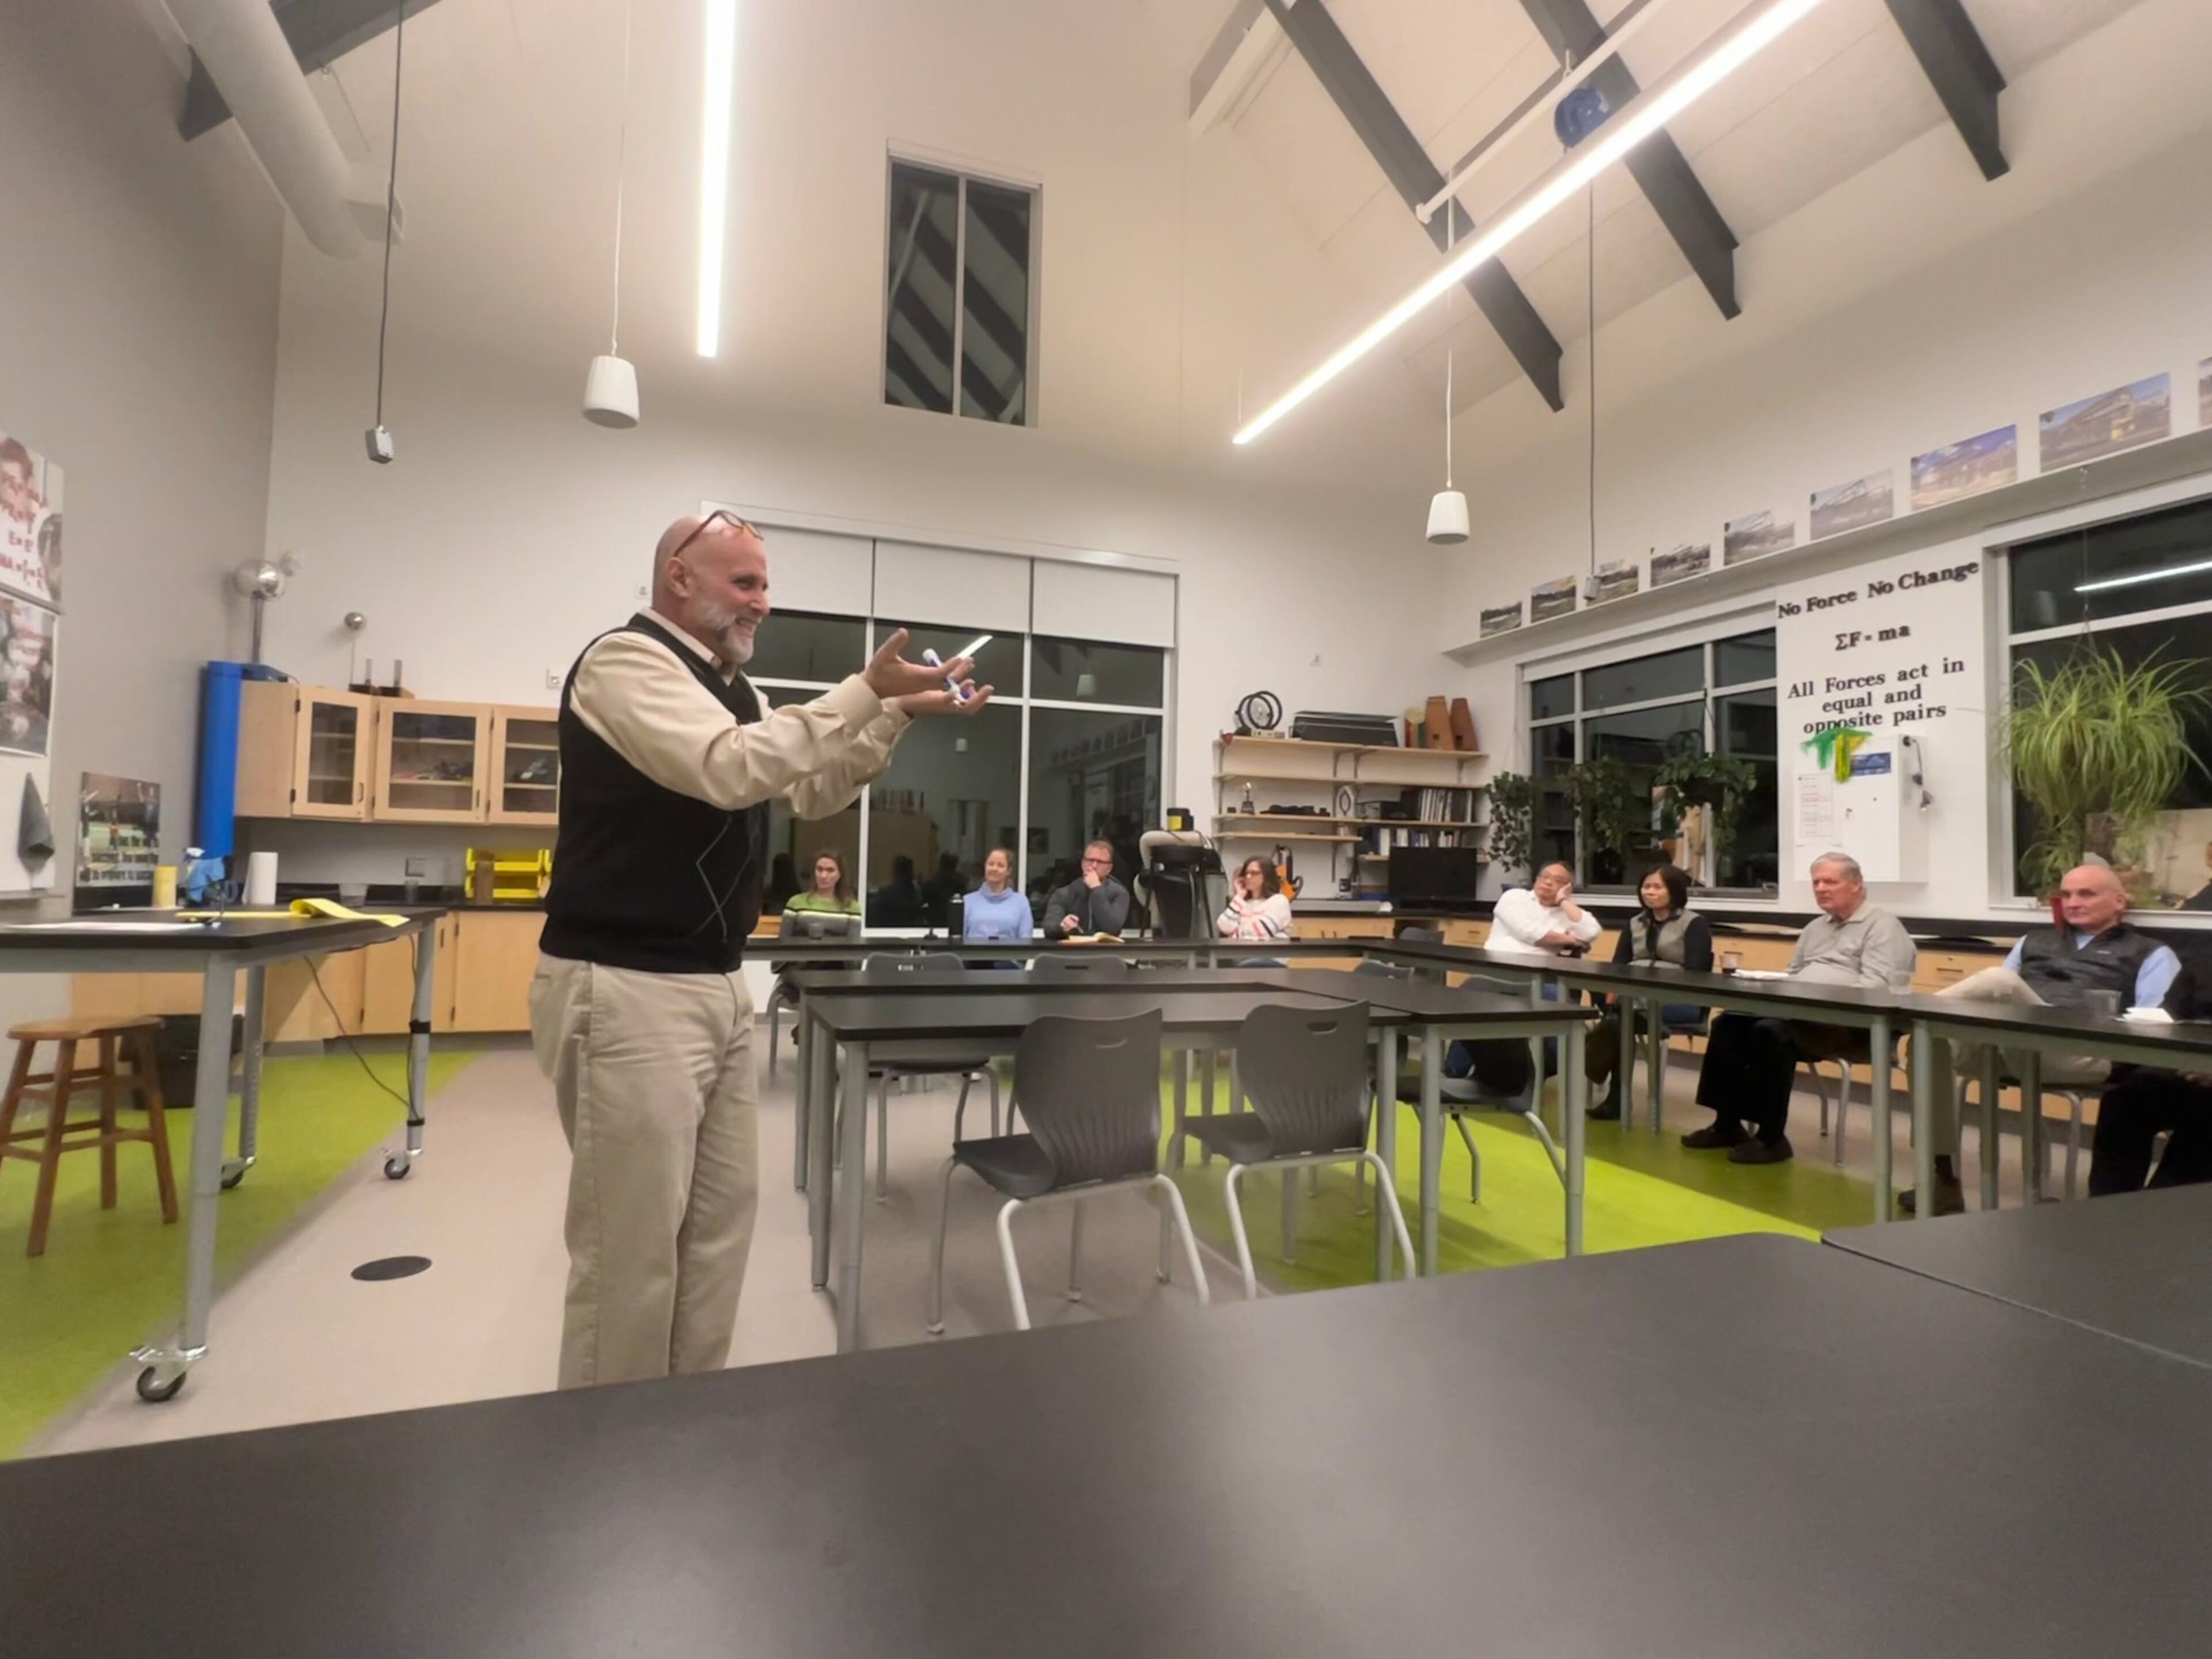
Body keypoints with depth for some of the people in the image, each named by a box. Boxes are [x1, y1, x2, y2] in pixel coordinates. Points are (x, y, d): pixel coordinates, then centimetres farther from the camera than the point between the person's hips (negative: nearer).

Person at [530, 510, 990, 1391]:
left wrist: (897, 713, 3)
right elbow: (734, 770, -24)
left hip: (717, 987, 9)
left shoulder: (728, 690, 18)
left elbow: (815, 792, 16)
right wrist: (865, 692, -22)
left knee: (721, 1217, 14)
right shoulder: (627, 659, -10)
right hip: (625, 991, -9)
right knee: (632, 1242, -1)